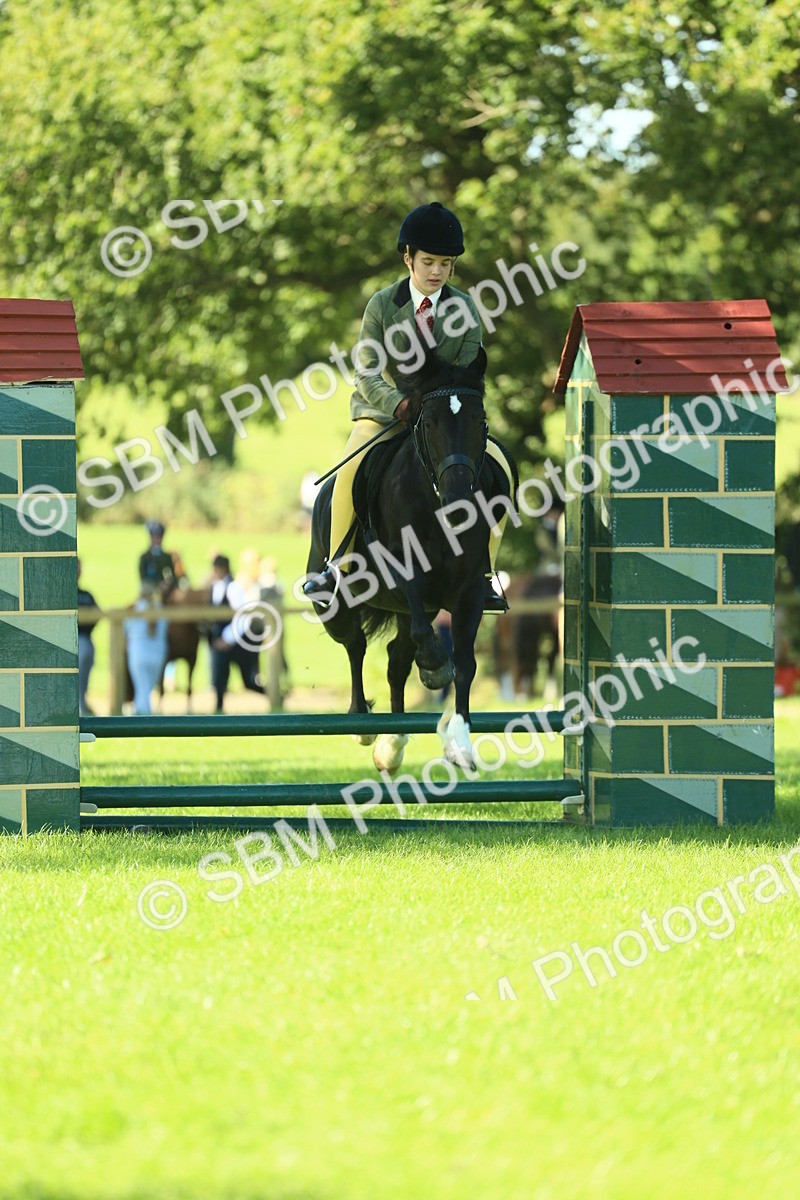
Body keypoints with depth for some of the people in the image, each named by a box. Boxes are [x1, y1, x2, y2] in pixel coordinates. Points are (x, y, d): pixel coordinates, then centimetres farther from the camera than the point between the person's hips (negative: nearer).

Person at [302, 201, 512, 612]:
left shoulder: (465, 309, 0)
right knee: (353, 468, -32)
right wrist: (399, 404, -30)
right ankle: (336, 567, -16)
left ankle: (482, 573, -8)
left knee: (498, 467, -19)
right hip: (383, 412, -2)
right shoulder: (382, 305, -6)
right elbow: (367, 375, -11)